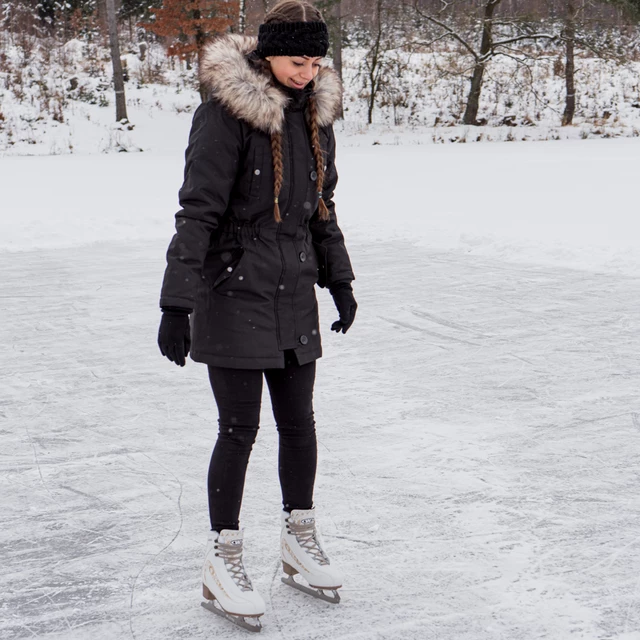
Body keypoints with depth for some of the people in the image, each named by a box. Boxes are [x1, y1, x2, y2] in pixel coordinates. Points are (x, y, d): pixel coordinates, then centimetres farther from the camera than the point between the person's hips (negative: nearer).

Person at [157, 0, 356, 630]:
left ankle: (299, 537, 30)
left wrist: (338, 278, 19)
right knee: (239, 428, -2)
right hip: (232, 292, -6)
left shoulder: (314, 113, 7)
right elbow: (197, 211, -17)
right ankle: (222, 559, 12)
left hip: (294, 294, 6)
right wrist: (177, 302, -20)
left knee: (298, 422, 12)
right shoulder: (225, 113, -14)